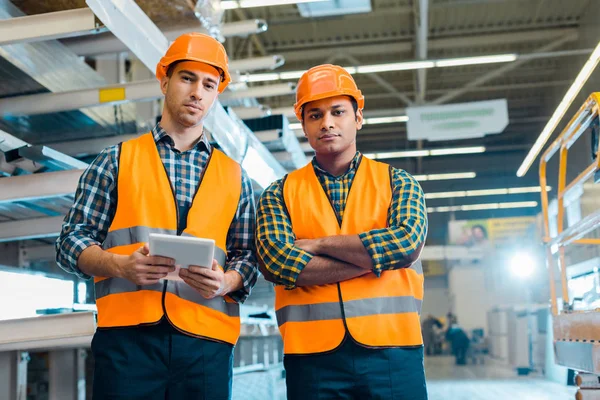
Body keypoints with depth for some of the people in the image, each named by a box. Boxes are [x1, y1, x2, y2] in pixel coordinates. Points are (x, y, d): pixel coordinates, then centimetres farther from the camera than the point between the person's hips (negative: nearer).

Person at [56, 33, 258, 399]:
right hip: (128, 335, -1)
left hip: (207, 340, 2)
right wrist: (120, 265, -13)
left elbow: (247, 256, 13)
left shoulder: (235, 176, 16)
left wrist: (224, 282, -9)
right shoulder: (116, 161, 11)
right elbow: (72, 240, 6)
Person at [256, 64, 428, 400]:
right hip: (311, 356, 0)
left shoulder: (396, 182, 9)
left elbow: (407, 242, -9)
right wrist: (376, 257, -10)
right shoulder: (279, 194, 8)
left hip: (392, 351, 0)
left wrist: (318, 243, -7)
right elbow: (276, 261, -9)